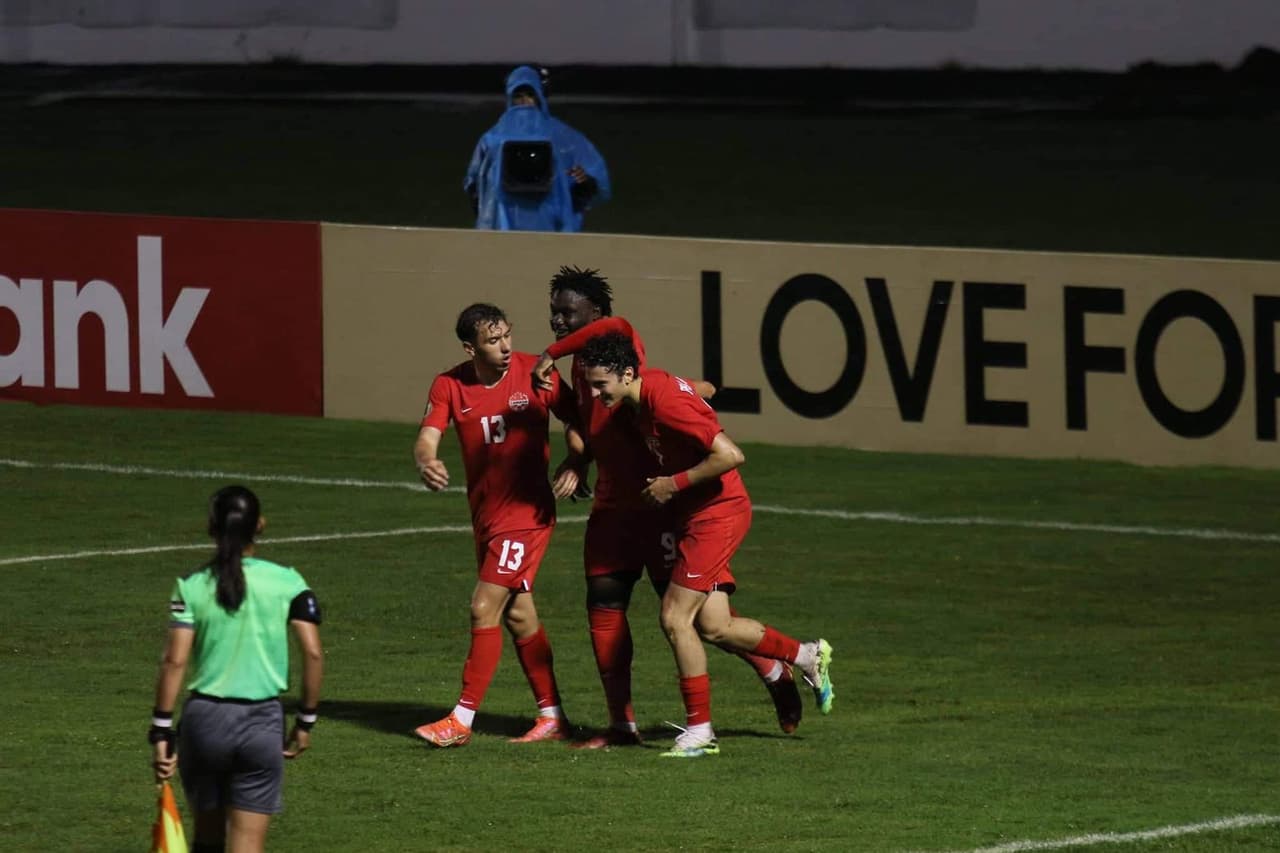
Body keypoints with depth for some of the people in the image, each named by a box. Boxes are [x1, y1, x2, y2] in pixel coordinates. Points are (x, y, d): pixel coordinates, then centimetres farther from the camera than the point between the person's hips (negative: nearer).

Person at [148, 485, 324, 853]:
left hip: (204, 717, 1)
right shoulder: (287, 583, -2)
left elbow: (174, 661, -9)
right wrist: (306, 720, 6)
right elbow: (313, 653, -6)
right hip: (263, 723, -1)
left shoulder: (191, 587, -3)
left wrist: (161, 731, -4)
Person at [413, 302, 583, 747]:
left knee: (484, 610, -10)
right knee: (518, 615, 12)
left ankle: (461, 721, -5)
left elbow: (580, 422, 0)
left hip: (526, 512, -5)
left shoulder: (533, 373, -10)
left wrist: (574, 465, -17)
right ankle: (551, 716, 23)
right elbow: (428, 436, -13)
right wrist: (426, 461, -36)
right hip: (486, 514, 5)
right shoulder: (450, 386, -2)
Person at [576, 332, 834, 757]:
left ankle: (699, 731, -2)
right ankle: (808, 657, 26)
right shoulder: (646, 389, 2)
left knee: (675, 617, -10)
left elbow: (730, 455, -29)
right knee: (714, 627, 7)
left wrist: (674, 484, -19)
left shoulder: (665, 403, -25)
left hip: (717, 513, -9)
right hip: (696, 515, 9)